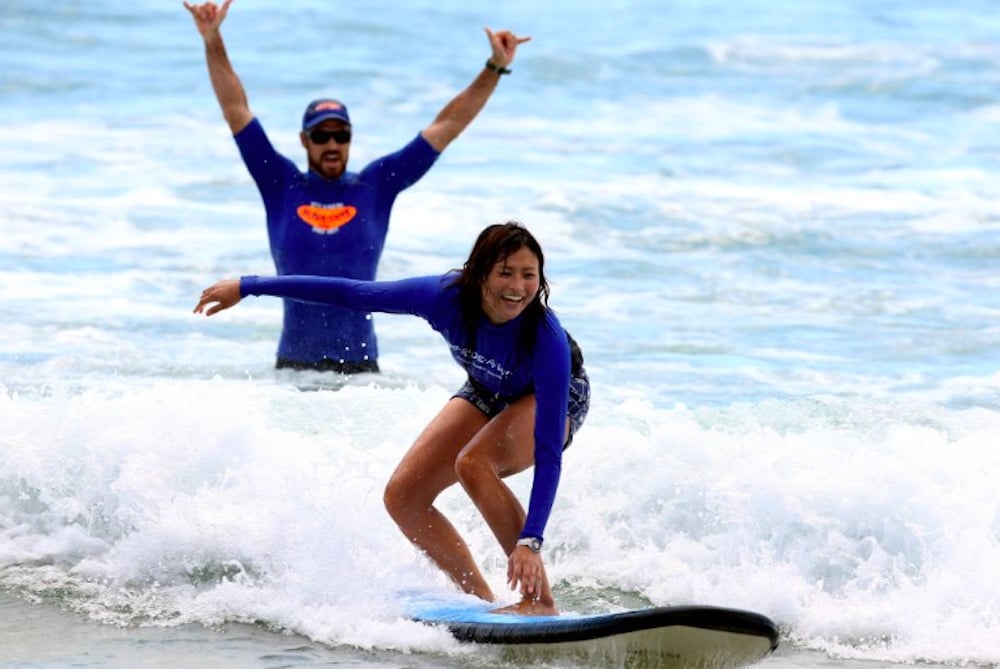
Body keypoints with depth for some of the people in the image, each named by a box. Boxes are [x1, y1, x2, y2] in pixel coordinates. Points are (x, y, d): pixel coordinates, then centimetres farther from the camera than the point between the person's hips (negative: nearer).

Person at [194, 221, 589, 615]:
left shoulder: (547, 339, -40)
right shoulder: (446, 296, -31)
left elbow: (548, 452, -40)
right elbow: (349, 293, -20)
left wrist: (531, 540, -49)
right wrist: (248, 287, -16)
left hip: (562, 396, -5)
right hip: (487, 393, 5)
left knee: (472, 463, -33)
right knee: (402, 495, -6)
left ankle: (540, 601, -28)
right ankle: (482, 601, 6)